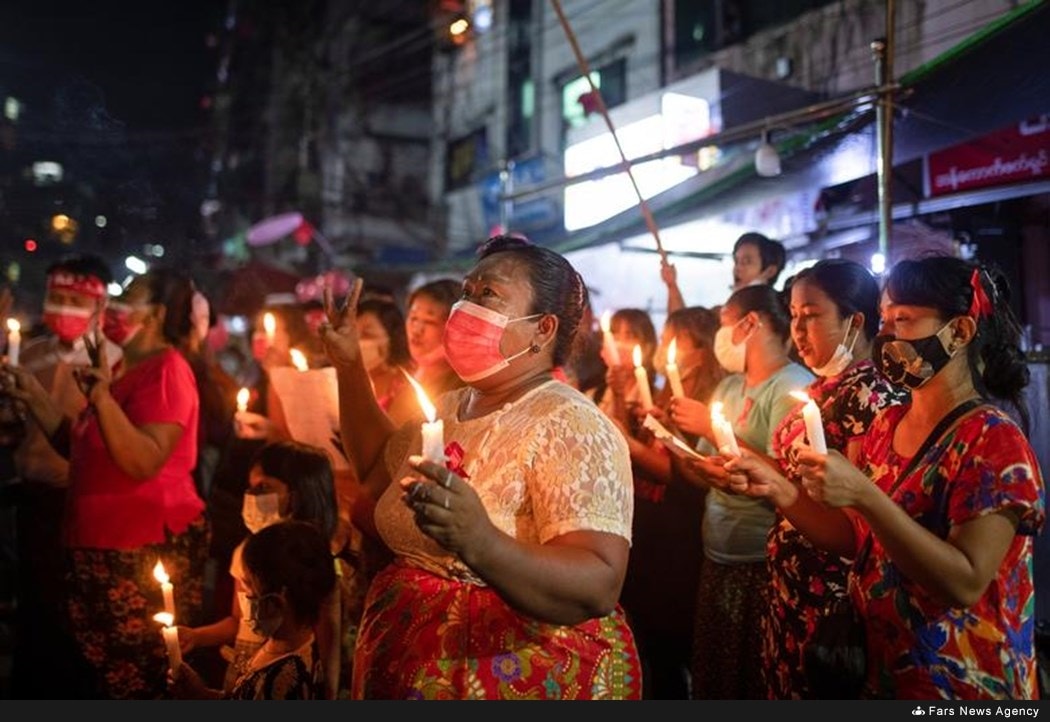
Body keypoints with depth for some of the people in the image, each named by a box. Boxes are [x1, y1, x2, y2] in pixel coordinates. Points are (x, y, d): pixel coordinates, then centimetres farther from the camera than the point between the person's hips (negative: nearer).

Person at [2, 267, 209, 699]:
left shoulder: (166, 370, -14)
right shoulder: (125, 369, 16)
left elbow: (144, 462, -25)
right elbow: (80, 448, 18)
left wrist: (101, 396, -29)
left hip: (148, 549, -10)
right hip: (102, 546, 10)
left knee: (142, 682, 1)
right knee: (104, 670, 19)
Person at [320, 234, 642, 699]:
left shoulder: (571, 428, -19)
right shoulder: (447, 410, 5)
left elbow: (597, 587, -29)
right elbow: (378, 470, 22)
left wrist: (481, 544, -45)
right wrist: (348, 365, 14)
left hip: (519, 678, -7)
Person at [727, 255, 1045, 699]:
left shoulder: (992, 438, -18)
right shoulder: (887, 424, 3)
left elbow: (964, 584, -26)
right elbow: (856, 541, 5)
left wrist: (863, 496, -33)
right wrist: (780, 492, -9)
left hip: (959, 684, -6)